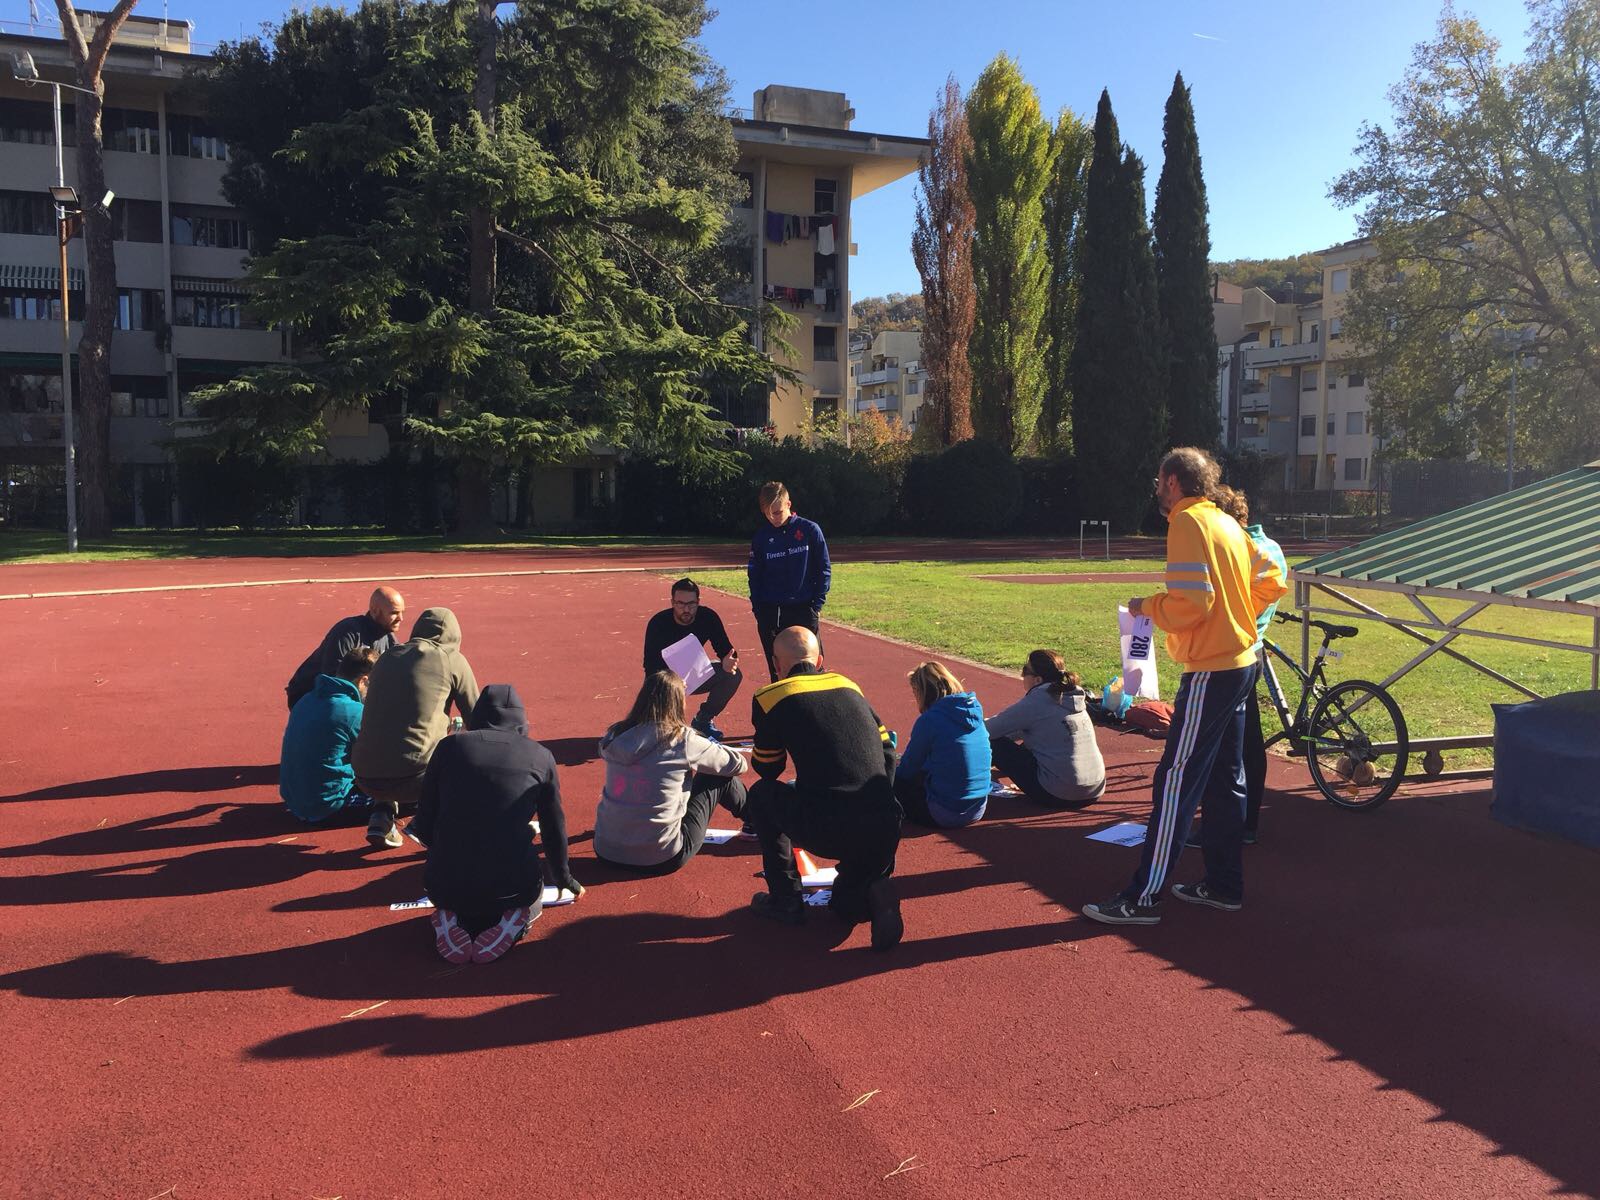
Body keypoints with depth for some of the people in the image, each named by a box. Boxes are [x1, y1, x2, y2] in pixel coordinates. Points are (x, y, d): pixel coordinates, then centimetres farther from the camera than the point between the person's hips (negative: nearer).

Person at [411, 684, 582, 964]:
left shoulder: (449, 747, 4)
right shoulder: (540, 756, 3)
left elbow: (423, 827, 7)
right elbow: (554, 827, 13)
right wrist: (564, 879, 31)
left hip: (446, 888, 1)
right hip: (513, 887, -1)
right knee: (530, 901, 35)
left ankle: (450, 922, 4)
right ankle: (508, 925, 1)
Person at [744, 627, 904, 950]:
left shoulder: (770, 697, 5)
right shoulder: (848, 687, 18)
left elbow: (767, 769, 17)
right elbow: (887, 752, 19)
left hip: (826, 833, -5)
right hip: (885, 832, 5)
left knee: (761, 794, 26)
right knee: (847, 905, 34)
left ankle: (786, 900, 22)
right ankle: (871, 893, 0)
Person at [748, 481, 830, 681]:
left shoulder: (810, 530, -2)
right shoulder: (761, 538, 5)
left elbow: (824, 569, 0)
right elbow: (755, 577, 11)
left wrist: (817, 605, -6)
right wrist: (758, 610, 1)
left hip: (804, 611, -2)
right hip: (770, 614, 3)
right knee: (777, 671, 8)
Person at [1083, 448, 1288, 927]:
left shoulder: (1187, 524, -14)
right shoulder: (1227, 523, 13)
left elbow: (1189, 603, -23)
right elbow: (1271, 580, 16)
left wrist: (1147, 606, -6)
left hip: (1210, 672, -9)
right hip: (1241, 663, 9)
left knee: (1176, 783, -7)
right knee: (1224, 780, 15)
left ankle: (1142, 898, -3)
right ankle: (1223, 885, 24)